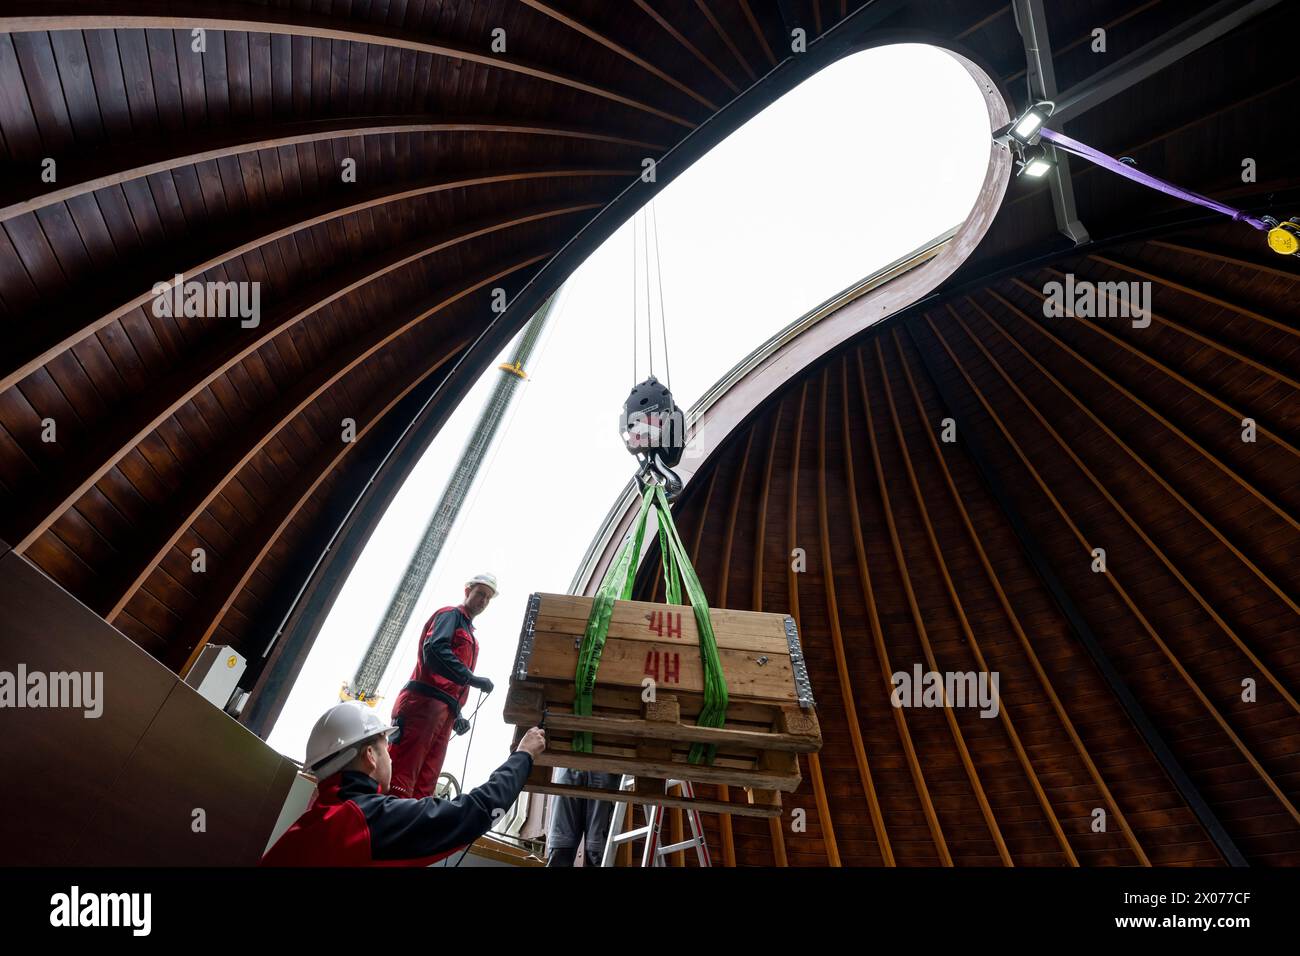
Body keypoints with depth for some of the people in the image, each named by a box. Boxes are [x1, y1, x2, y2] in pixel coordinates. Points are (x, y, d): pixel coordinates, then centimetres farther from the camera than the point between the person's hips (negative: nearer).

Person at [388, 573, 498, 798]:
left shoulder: (470, 636, 28)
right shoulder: (450, 615, 2)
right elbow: (435, 650, -18)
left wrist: (457, 714, 15)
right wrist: (473, 679, -19)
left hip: (444, 712, 9)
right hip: (424, 703, -9)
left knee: (424, 785, 4)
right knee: (401, 779, -15)